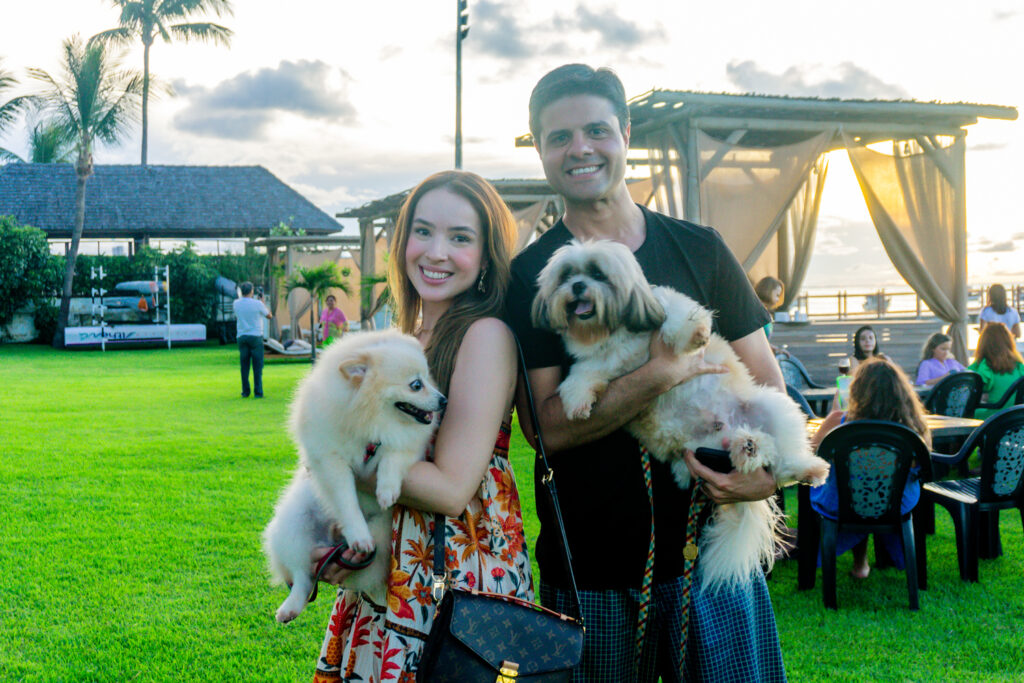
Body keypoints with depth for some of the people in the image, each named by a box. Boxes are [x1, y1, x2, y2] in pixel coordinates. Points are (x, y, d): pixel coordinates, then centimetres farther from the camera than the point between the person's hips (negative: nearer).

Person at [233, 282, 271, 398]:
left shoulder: (236, 303, 1)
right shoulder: (257, 304, -10)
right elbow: (269, 316, 3)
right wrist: (262, 302, 13)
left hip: (242, 337, 3)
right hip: (256, 336, -3)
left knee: (244, 366, 8)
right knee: (257, 366, 1)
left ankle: (245, 392, 9)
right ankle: (258, 392, 0)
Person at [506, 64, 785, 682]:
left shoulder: (700, 250, 4)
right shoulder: (530, 276, -3)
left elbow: (766, 378, 6)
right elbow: (545, 427, -12)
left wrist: (772, 466, -13)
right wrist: (660, 375, -22)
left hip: (712, 541, 2)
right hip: (591, 571, -2)